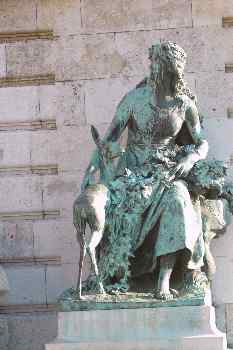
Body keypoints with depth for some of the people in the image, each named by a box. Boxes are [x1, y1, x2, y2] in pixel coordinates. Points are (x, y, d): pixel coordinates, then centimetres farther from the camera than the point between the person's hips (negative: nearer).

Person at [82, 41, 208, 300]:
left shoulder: (185, 105, -1)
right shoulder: (134, 99, -5)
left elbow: (202, 144, 7)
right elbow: (110, 137, -4)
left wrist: (192, 157, -16)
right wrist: (91, 169, -15)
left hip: (168, 172, 0)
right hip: (133, 171, 0)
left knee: (176, 200, -33)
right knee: (122, 202, -32)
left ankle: (164, 280, -37)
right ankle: (111, 272, -20)